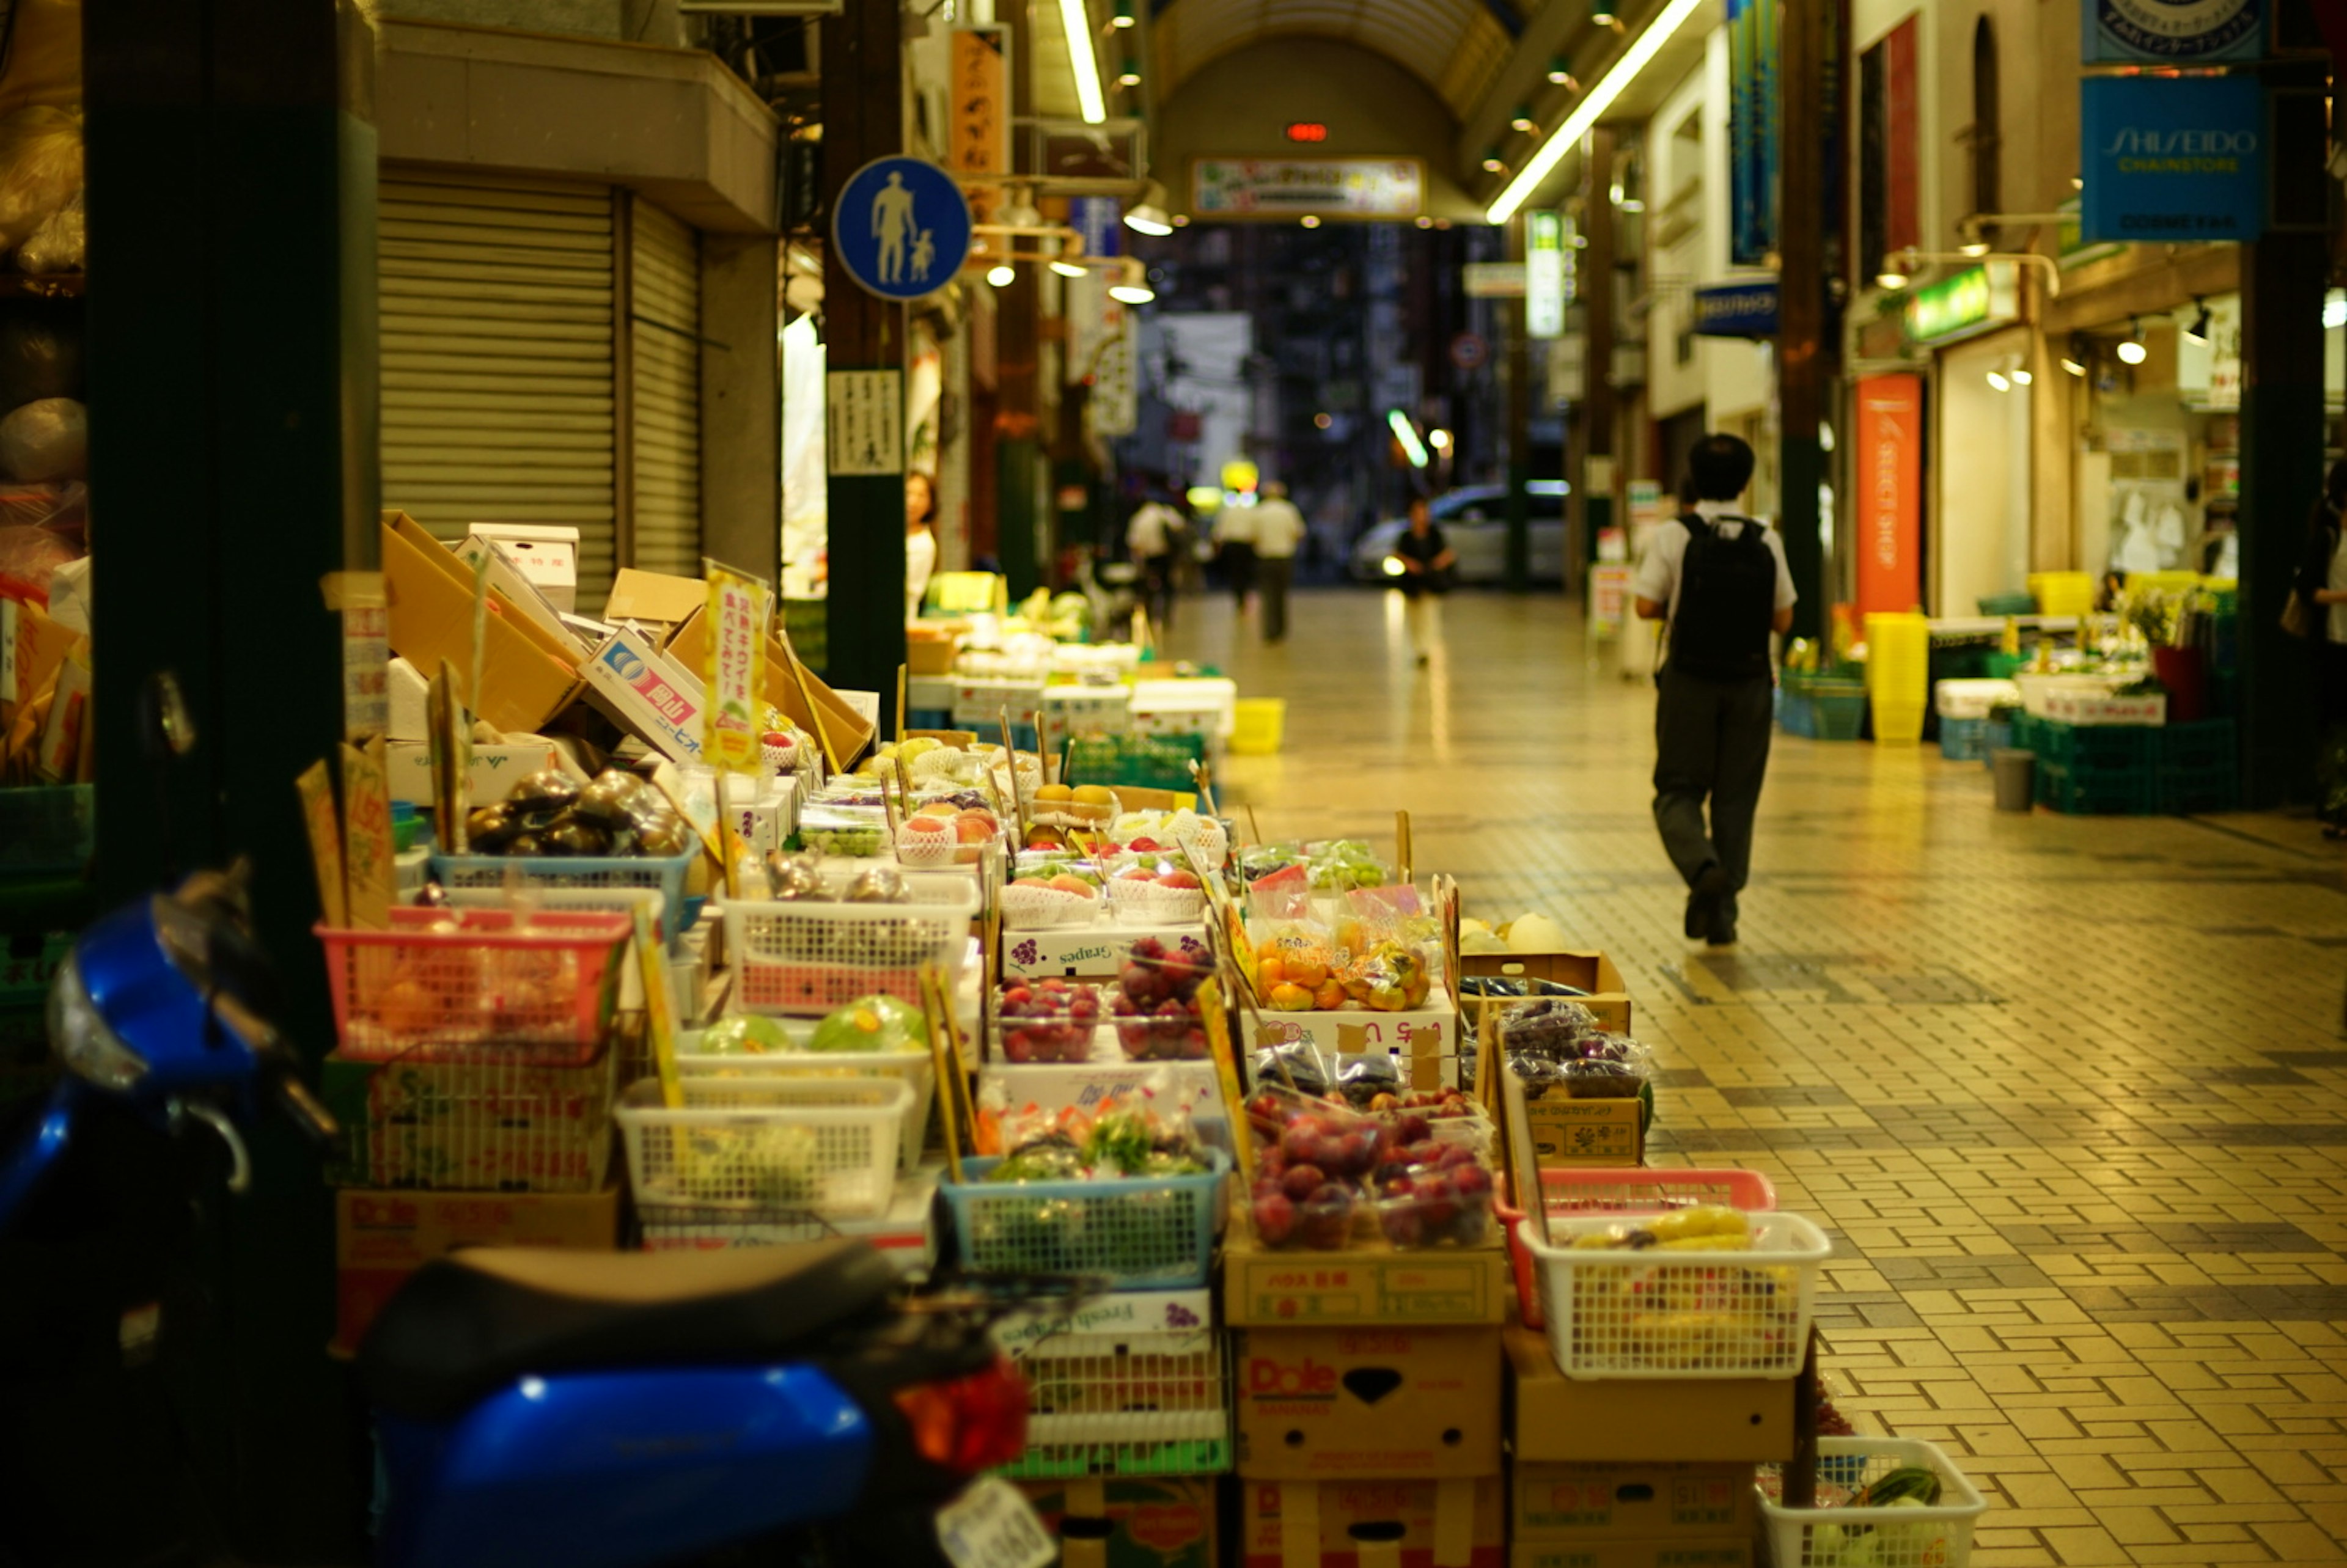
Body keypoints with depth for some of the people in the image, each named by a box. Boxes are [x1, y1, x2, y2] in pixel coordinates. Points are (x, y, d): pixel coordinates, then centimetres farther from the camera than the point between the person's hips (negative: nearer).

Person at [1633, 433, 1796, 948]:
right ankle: (1723, 915, 10)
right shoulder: (1766, 542, -1)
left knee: (1678, 790, 6)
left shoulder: (1673, 536, -8)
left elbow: (1647, 606, -8)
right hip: (1750, 683, 2)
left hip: (1689, 679, -2)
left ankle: (1703, 868, -22)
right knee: (1736, 798, 9)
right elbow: (1782, 620, 3)